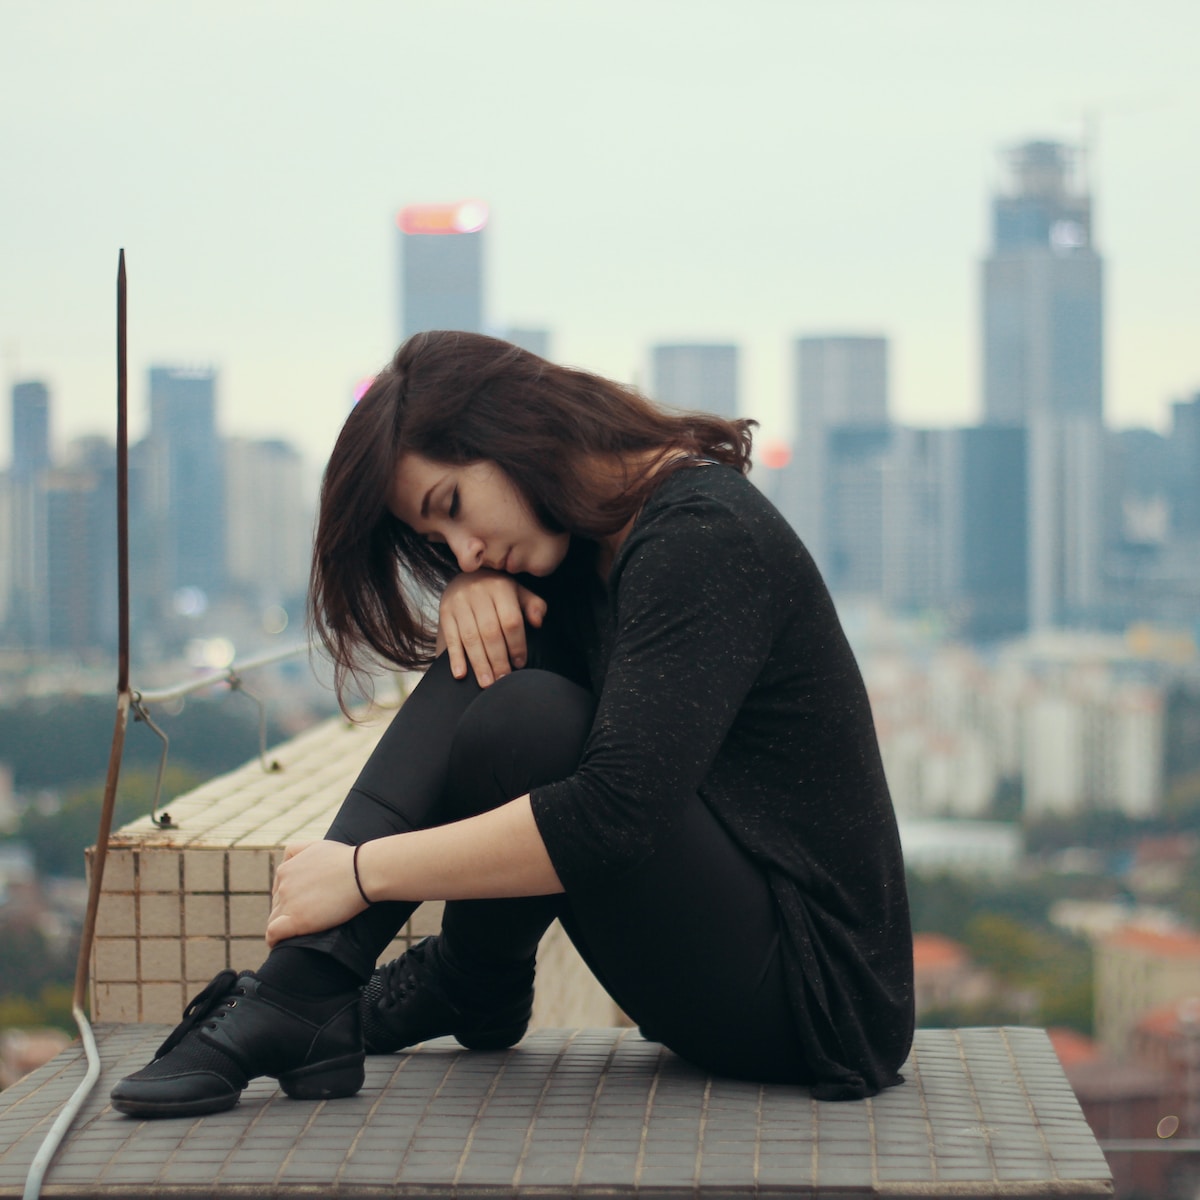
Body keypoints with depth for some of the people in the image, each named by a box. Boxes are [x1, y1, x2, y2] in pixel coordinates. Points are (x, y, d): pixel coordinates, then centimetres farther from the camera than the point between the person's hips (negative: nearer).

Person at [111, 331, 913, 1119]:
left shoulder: (703, 537, -20)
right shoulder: (602, 534, 9)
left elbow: (613, 813, -30)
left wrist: (361, 871, -24)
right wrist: (470, 591, -7)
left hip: (816, 992, -9)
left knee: (525, 720, -26)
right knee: (488, 657, -4)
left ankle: (469, 989, 2)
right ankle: (299, 996, -9)